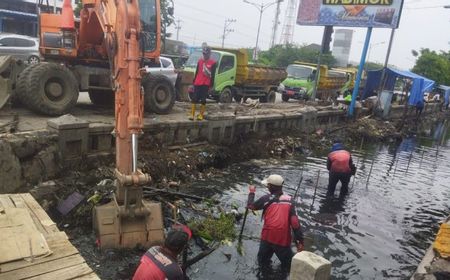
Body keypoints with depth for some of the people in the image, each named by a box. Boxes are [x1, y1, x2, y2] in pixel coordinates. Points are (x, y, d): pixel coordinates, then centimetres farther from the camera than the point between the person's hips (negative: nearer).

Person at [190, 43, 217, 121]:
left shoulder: (213, 63, -1)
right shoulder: (200, 61, 10)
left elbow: (213, 75, -1)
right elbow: (197, 72, 15)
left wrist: (211, 85, -5)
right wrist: (194, 82, 13)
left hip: (206, 84, -3)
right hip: (197, 83, 3)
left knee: (203, 100, 2)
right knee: (194, 99, 1)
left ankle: (201, 115, 10)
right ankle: (192, 114, 4)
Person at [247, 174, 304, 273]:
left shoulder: (266, 198, -6)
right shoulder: (289, 200, -3)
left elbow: (250, 206, 10)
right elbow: (295, 222, -7)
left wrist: (251, 192, 26)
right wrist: (300, 241, -4)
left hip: (267, 237, 0)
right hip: (283, 239, 0)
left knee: (262, 262, 22)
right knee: (288, 264, 17)